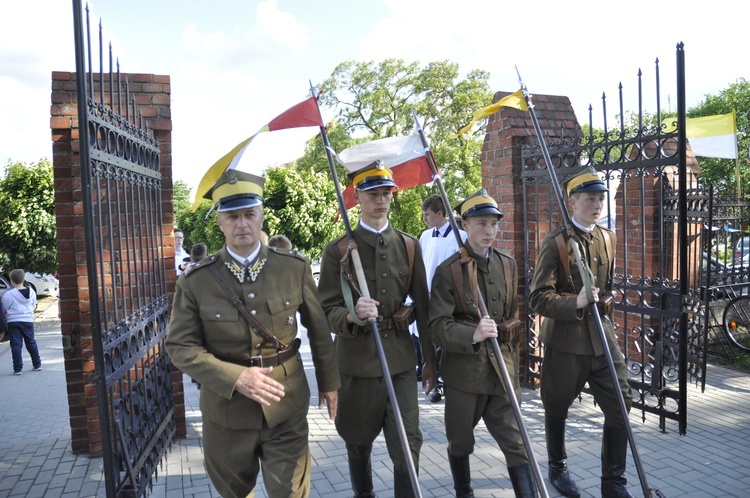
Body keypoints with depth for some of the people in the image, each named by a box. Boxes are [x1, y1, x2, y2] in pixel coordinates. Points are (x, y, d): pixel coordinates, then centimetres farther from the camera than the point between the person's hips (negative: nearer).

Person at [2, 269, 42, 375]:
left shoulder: (8, 295, -11)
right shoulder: (31, 292, 1)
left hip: (13, 322, -4)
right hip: (28, 321, 4)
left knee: (16, 345, 1)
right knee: (31, 342, 15)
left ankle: (18, 368, 0)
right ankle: (37, 365, 20)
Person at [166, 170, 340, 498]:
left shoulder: (295, 267, -6)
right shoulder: (195, 281, -8)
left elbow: (319, 330, 4)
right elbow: (181, 347, -8)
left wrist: (329, 382, 11)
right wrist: (235, 377, -21)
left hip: (286, 410, -1)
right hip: (227, 411, 1)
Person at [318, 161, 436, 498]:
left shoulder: (409, 246, 6)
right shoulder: (338, 250, -4)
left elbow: (422, 306, 9)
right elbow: (327, 310, -7)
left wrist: (430, 359, 10)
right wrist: (352, 316, -30)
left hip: (402, 361, 2)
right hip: (357, 363, -1)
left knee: (408, 445, 2)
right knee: (358, 444, 15)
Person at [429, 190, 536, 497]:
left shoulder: (508, 266, 6)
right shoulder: (448, 271, -10)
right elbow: (438, 326, -17)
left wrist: (512, 361, 15)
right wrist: (472, 335, -33)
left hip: (502, 371, 3)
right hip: (463, 371, -2)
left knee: (515, 442, 0)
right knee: (460, 442, 15)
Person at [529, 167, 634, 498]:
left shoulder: (608, 238, 7)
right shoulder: (555, 243, -12)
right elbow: (539, 298, -18)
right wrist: (576, 304, -29)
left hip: (603, 337, 5)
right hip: (565, 341, -5)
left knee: (620, 407, 2)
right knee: (557, 409, 13)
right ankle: (557, 468, 36)